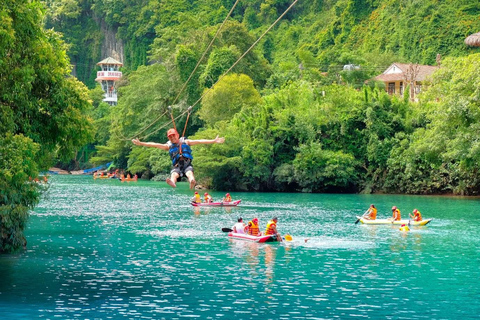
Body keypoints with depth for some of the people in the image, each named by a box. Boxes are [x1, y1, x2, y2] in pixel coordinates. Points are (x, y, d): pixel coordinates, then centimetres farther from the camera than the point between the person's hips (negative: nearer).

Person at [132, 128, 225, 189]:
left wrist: (214, 141, 8)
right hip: (176, 166, 0)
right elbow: (155, 145, 15)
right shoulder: (168, 146, 22)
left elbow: (199, 141, 15)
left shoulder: (185, 142, 21)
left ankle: (192, 182, -68)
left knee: (190, 173, -34)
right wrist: (141, 143, 6)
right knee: (174, 174, -34)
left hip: (187, 164, 0)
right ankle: (172, 183, -67)